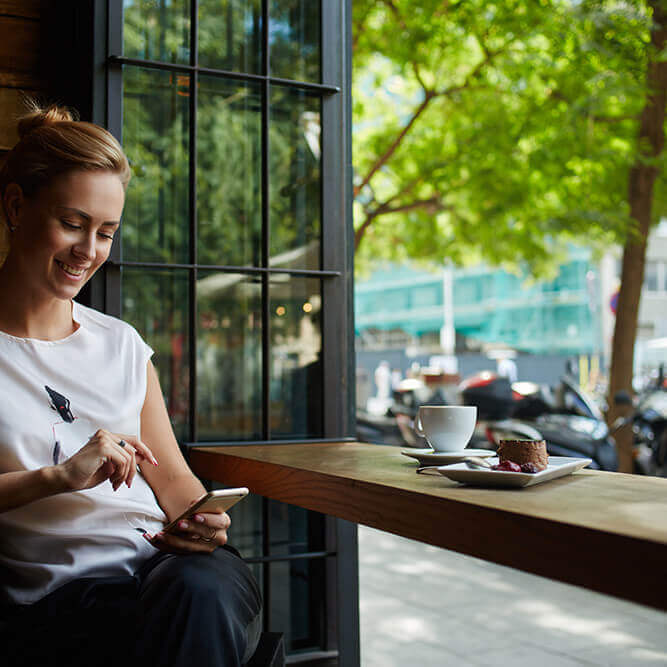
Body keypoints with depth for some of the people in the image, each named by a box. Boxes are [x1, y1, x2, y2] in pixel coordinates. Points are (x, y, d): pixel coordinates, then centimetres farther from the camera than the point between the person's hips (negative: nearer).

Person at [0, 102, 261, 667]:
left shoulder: (122, 344, 19)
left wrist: (203, 520, -3)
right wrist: (58, 477, -14)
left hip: (166, 562, 4)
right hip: (51, 594, -3)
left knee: (206, 588, -33)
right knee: (197, 599, -34)